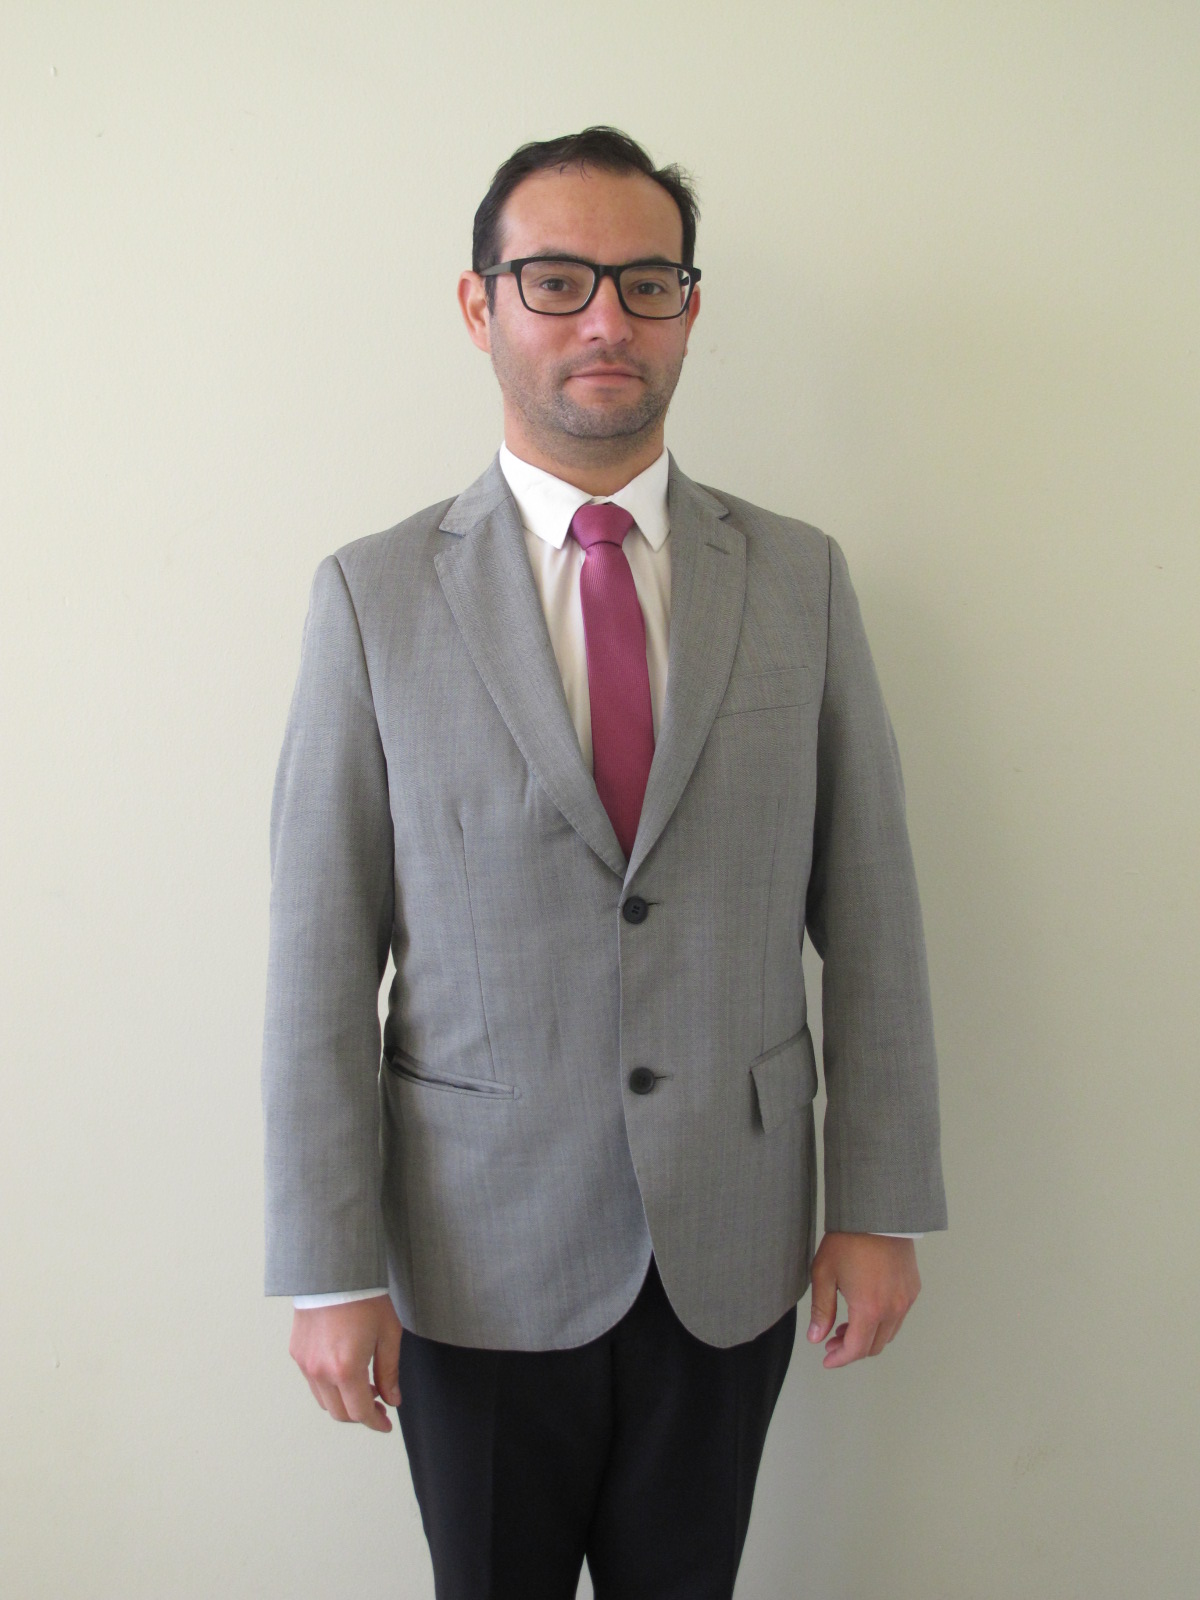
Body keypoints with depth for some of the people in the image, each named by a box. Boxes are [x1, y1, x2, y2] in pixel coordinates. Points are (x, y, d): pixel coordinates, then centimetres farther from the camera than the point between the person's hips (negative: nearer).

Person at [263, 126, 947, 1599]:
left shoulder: (800, 580, 0)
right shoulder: (375, 595, -6)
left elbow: (868, 908, 1)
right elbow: (320, 951, -7)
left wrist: (882, 1204, -1)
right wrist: (330, 1267, -8)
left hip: (733, 1247, 2)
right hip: (479, 1254, -1)